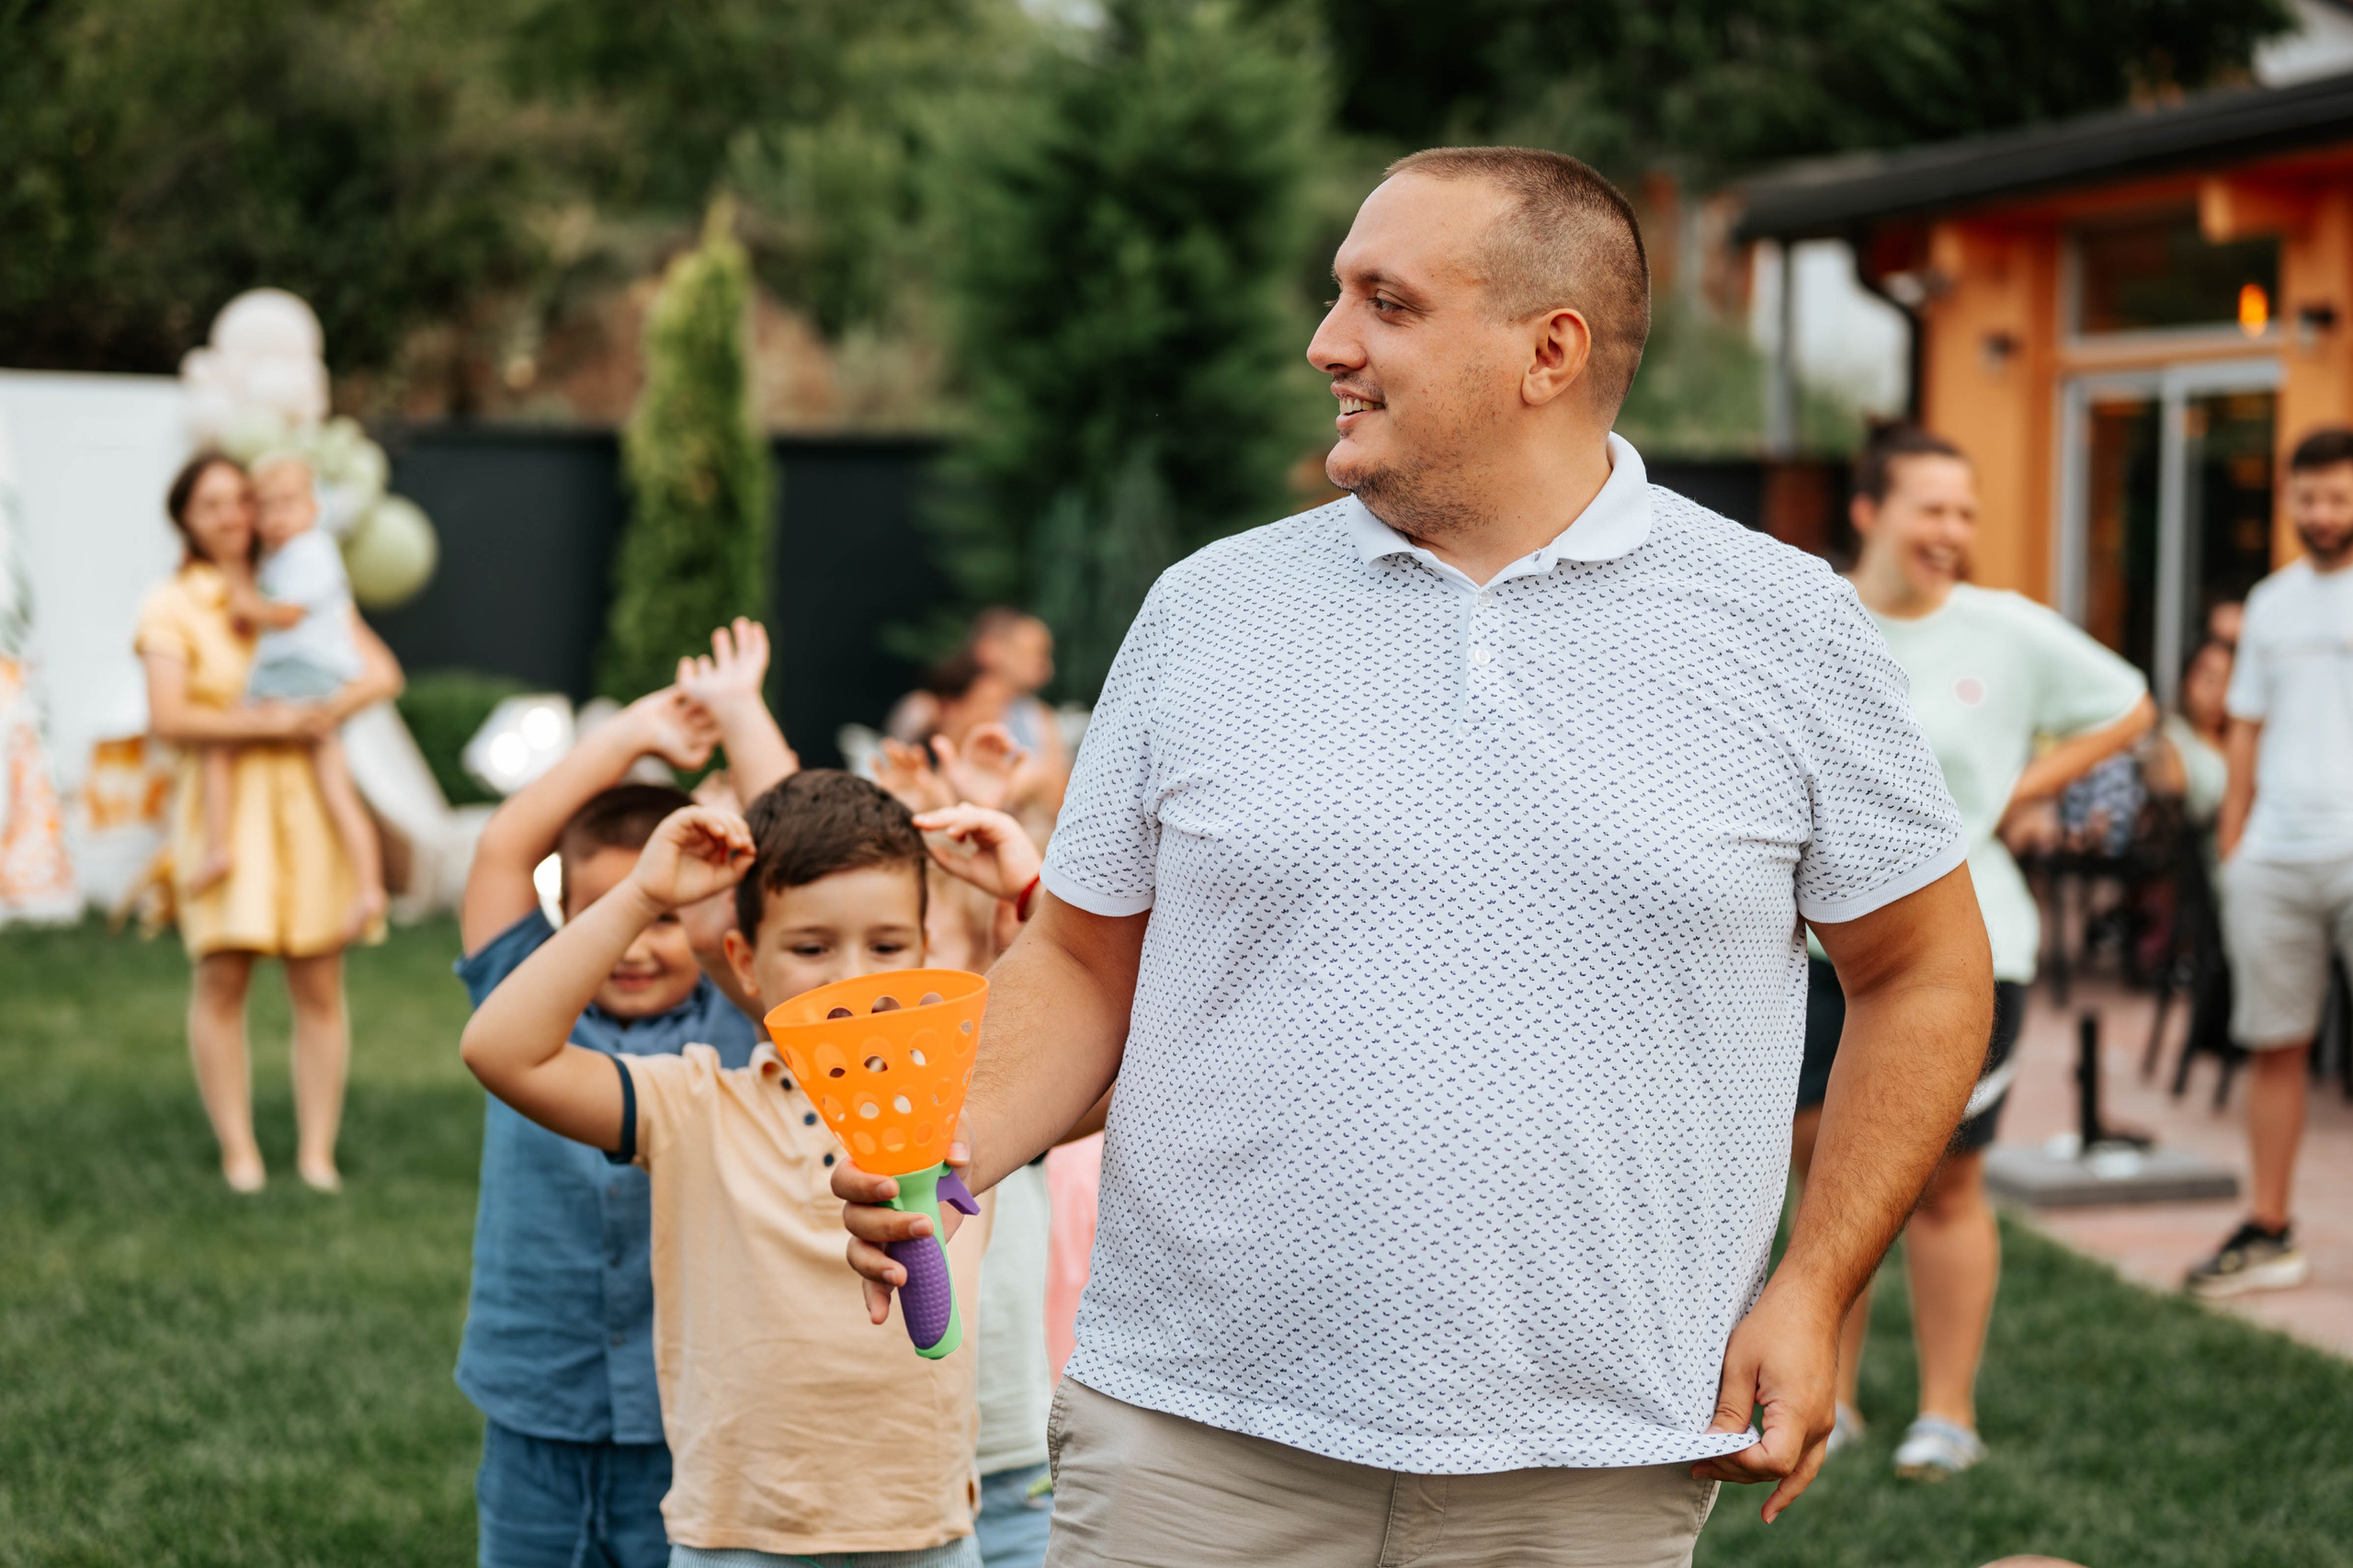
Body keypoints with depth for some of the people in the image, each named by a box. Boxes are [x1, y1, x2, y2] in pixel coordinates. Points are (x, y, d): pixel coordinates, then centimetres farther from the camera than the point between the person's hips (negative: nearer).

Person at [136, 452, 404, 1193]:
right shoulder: (172, 606, 2)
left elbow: (383, 672, 7)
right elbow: (167, 717, -9)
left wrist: (335, 706, -12)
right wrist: (265, 723, -15)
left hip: (309, 797, 3)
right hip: (224, 803, -3)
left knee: (319, 985, 0)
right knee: (223, 977, -7)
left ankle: (317, 1154, 6)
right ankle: (238, 1153, 0)